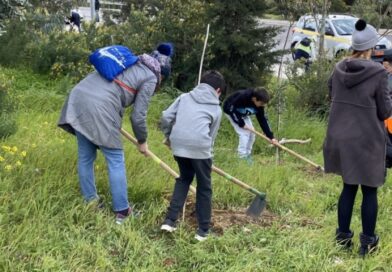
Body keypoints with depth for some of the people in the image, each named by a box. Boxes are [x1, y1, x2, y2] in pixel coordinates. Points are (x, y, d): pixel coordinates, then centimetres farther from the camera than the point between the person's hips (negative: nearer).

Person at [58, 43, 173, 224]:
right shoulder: (150, 78, 6)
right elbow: (138, 116, 4)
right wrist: (142, 141, 19)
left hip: (78, 97, 7)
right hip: (100, 108, -7)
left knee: (85, 157, 16)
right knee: (115, 161, 4)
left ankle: (90, 202, 25)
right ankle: (122, 211, 8)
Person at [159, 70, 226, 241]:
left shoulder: (185, 97, 21)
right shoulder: (216, 109, 16)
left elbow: (165, 117, 12)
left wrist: (168, 136, 26)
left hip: (178, 145, 3)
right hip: (200, 147, -3)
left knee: (184, 178, 25)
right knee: (204, 187, 13)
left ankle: (170, 220, 18)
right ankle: (203, 230, 19)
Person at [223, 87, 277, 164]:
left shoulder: (259, 105, -18)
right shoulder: (243, 97, -40)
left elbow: (262, 120, -11)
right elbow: (231, 109, -31)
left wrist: (271, 137, -15)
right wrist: (241, 123, -28)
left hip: (243, 115, 7)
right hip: (231, 111, -7)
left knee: (251, 134, 1)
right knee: (244, 133, -18)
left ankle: (247, 156, 14)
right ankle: (242, 158, -14)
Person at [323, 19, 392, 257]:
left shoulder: (339, 69, -1)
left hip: (341, 138, 5)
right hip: (367, 140, -5)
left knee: (349, 187, 18)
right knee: (369, 191, 9)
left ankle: (343, 237, 24)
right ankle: (368, 242, 18)